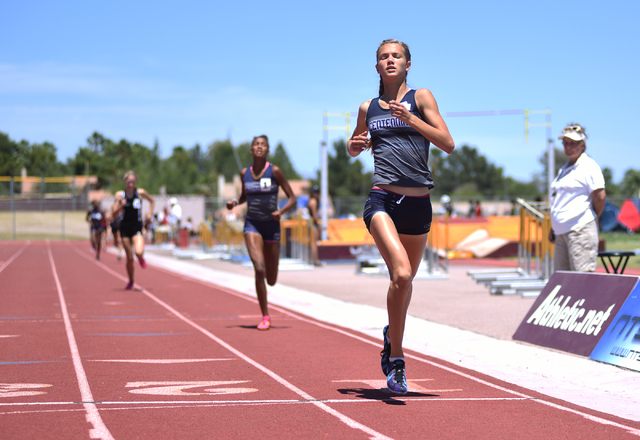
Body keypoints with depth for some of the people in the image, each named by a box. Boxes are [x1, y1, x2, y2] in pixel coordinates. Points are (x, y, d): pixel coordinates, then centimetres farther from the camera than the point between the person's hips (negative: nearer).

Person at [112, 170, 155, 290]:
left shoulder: (141, 193, -3)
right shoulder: (119, 195, -3)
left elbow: (152, 201, 16)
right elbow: (114, 215, -4)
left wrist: (150, 213, 2)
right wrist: (121, 206, -21)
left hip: (137, 228, -1)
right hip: (125, 229, 1)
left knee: (138, 252, -24)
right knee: (129, 258, 4)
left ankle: (141, 258, 15)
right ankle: (131, 282, 25)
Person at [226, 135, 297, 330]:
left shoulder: (275, 171, -6)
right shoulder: (245, 173, 3)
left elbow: (292, 198, -3)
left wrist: (281, 211, -22)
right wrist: (235, 202, 1)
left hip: (271, 226, -1)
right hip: (252, 224, 1)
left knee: (271, 280, 5)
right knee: (259, 269, -21)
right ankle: (265, 317, -11)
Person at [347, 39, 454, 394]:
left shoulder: (420, 98, 6)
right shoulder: (368, 108, 13)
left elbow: (448, 144, -3)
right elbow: (354, 148, 30)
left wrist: (410, 119, -13)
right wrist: (355, 145, 5)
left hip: (418, 203, 1)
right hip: (382, 200, -1)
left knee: (406, 280, 14)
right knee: (401, 274, -23)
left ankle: (391, 335, 44)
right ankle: (396, 358, -10)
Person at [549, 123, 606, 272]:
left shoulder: (589, 166, -6)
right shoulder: (564, 169, 21)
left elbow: (600, 196, -12)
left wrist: (592, 219, 0)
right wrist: (553, 229, 19)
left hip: (581, 230, -9)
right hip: (561, 233, 9)